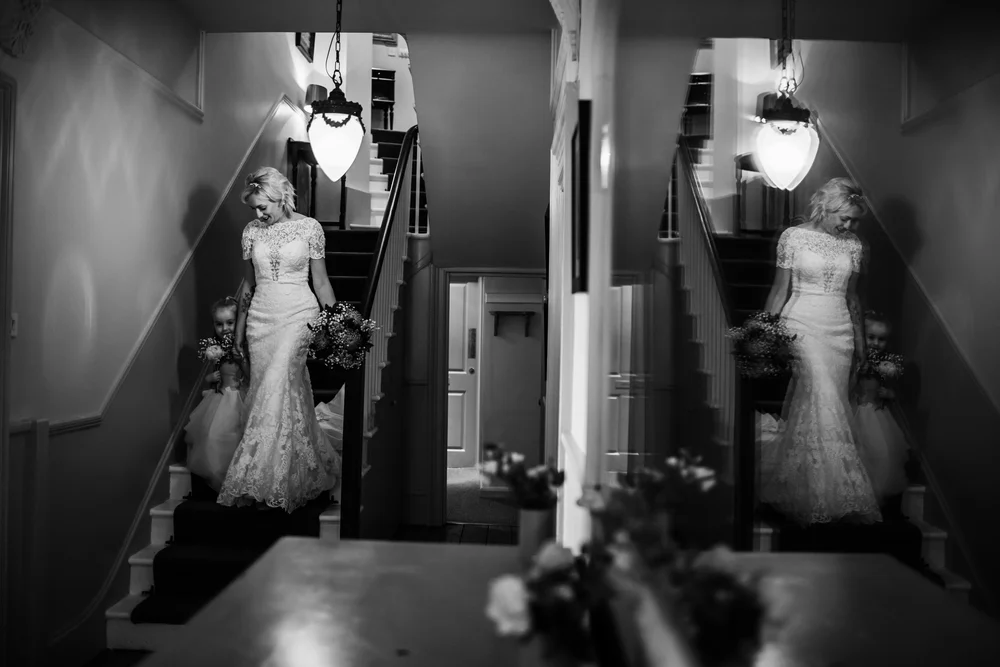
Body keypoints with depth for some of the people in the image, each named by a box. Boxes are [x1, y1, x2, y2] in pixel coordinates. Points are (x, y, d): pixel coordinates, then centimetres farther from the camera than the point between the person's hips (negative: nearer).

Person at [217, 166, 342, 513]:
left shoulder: (309, 227, -1)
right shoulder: (251, 231, 9)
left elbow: (321, 281, 3)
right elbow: (248, 283, 17)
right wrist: (238, 328, 16)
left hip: (298, 315, -4)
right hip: (261, 316, 4)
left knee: (277, 389, -18)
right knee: (287, 396, 2)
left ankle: (255, 480, -13)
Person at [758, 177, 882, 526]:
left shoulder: (853, 245, 11)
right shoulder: (793, 237, -2)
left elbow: (852, 297, 17)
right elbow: (779, 290, 1)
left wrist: (861, 343, 17)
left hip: (840, 332, 5)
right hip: (801, 326, -5)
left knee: (832, 407, 2)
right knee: (822, 405, -19)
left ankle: (797, 490, 13)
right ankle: (837, 497, -16)